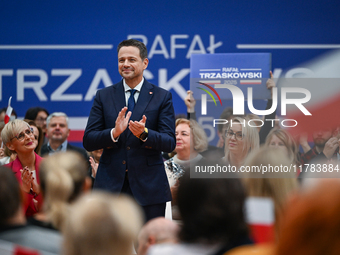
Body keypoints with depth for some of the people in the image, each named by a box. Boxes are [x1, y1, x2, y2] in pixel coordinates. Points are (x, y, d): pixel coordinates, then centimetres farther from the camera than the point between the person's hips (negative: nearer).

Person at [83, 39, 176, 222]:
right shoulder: (103, 96, 9)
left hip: (149, 187, -1)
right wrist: (114, 132, -16)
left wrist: (144, 133, -21)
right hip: (110, 185, 1)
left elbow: (170, 143, -2)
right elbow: (88, 142, 3)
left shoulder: (162, 97, 5)